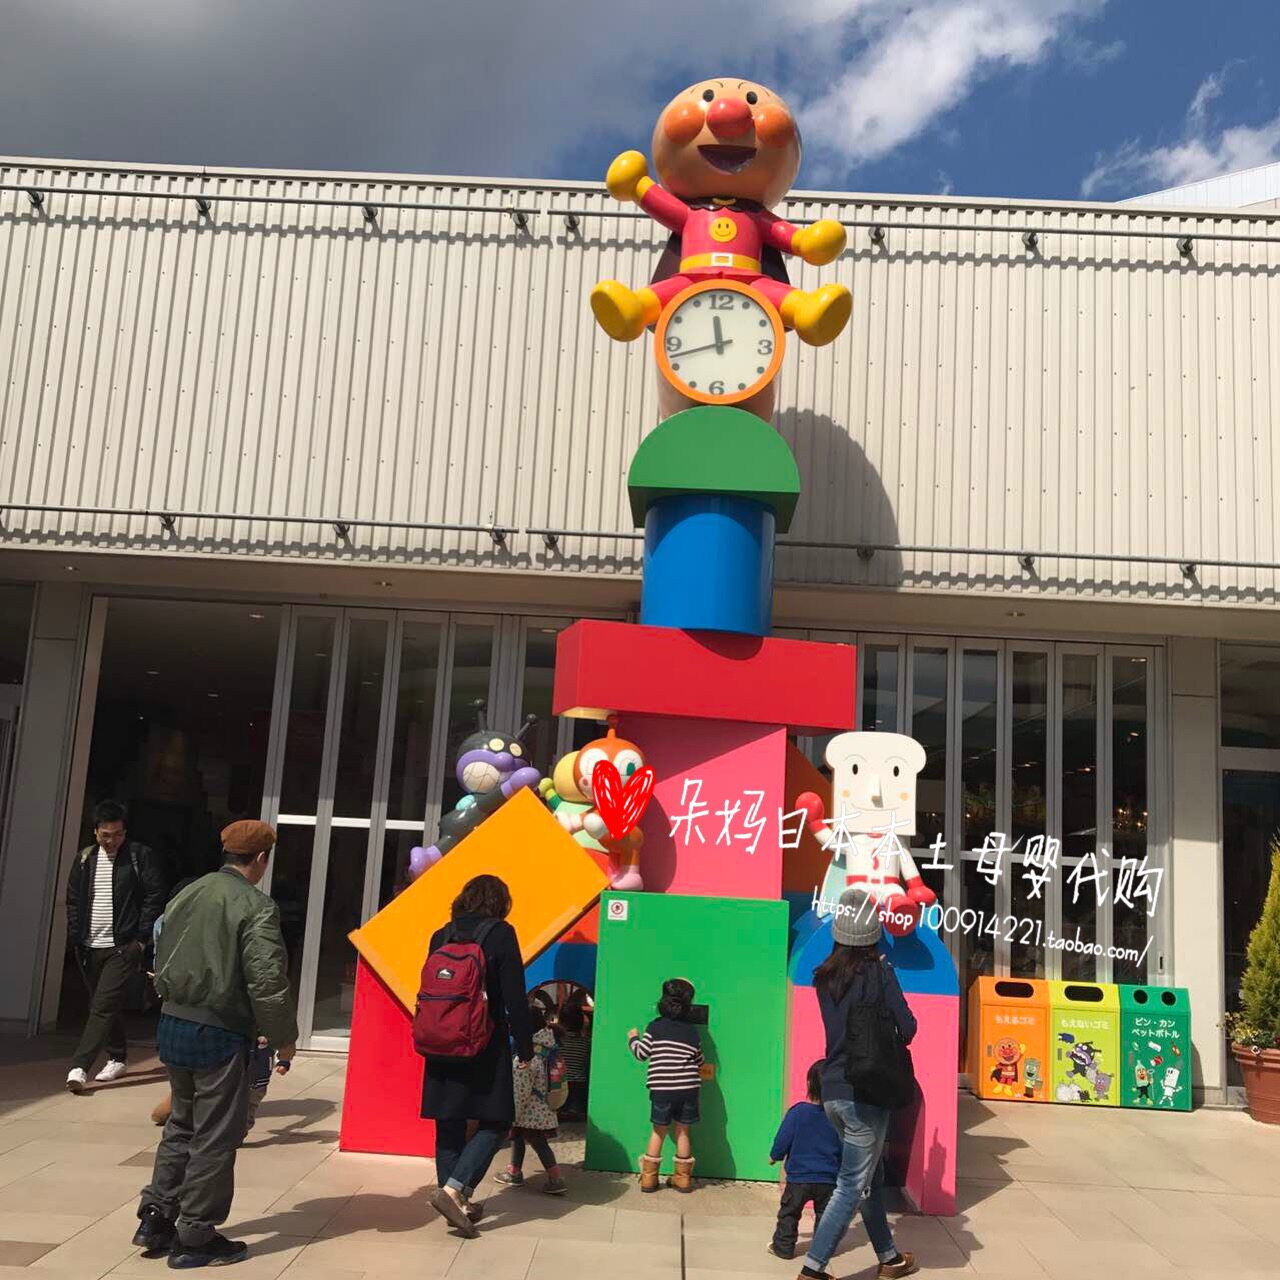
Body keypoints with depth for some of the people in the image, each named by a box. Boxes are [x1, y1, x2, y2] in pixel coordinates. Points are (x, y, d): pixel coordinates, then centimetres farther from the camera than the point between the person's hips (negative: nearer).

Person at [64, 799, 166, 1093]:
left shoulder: (139, 856, -5)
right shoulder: (85, 858, 9)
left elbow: (154, 896, -6)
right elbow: (73, 900, 13)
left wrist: (142, 938, -9)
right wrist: (76, 937, 3)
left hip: (123, 947, -5)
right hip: (90, 947, 5)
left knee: (103, 1007, -12)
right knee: (108, 1006, 15)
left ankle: (79, 1067, -14)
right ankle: (117, 1058, 28)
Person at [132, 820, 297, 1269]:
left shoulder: (186, 895, 8)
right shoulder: (256, 906, -15)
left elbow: (162, 963, 15)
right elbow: (267, 982, -19)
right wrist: (284, 1039, -8)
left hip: (172, 1026, 7)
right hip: (220, 1034, -7)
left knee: (181, 1126, 23)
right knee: (214, 1137, 5)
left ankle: (156, 1218, 25)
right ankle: (195, 1239, 13)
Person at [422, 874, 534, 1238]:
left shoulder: (441, 936, 8)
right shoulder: (500, 934, -8)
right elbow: (514, 997, -10)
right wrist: (524, 1047, -3)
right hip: (485, 1046, -6)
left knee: (449, 1123, 12)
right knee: (495, 1121, 4)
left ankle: (458, 1203, 18)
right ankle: (452, 1190, -10)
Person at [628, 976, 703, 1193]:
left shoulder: (655, 1027, -3)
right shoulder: (692, 1032, 3)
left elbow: (641, 1053, 2)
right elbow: (699, 1063, 11)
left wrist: (633, 1038, 21)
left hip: (662, 1089, -1)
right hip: (688, 1088, 1)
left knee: (659, 1131, 9)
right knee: (682, 1131, 13)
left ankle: (649, 1178, 13)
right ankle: (682, 1178, 19)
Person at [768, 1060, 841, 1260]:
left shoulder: (797, 1112, -14)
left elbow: (783, 1140, -6)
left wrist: (774, 1156, 12)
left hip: (799, 1178, -2)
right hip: (829, 1179, 2)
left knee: (789, 1213, 13)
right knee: (824, 1214, 18)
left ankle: (783, 1247, 18)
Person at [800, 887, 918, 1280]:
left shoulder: (824, 977, 4)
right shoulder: (880, 972, -10)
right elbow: (907, 1028, -10)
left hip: (833, 1092, 6)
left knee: (871, 1176, 20)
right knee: (852, 1185, 2)